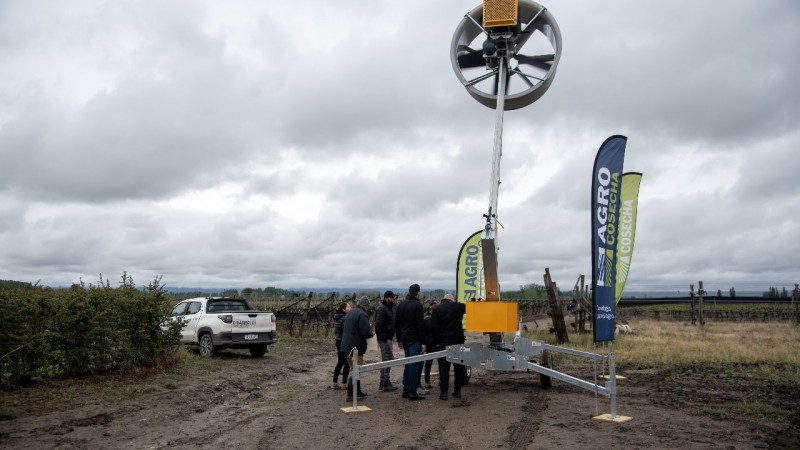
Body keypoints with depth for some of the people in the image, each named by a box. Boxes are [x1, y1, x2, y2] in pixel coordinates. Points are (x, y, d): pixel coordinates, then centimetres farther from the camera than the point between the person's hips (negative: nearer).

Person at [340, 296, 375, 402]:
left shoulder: (350, 313, 12)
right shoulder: (362, 315, -17)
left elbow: (343, 329, 19)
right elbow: (365, 332, -24)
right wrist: (372, 334, -1)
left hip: (347, 345, 9)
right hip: (356, 347, -9)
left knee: (354, 369, 19)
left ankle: (357, 391, 29)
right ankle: (350, 395, -4)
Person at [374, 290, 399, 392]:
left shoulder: (390, 308, 16)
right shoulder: (382, 309, -15)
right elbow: (378, 325, -22)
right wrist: (382, 338, -24)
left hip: (387, 338, 10)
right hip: (384, 338, -10)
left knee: (385, 360, 13)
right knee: (389, 359, -9)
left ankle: (383, 383, 20)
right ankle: (386, 383, -4)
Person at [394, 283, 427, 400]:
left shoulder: (401, 304, 11)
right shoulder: (417, 305, -12)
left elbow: (396, 323, 15)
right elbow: (420, 325, -16)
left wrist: (399, 339, 20)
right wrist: (423, 342, -13)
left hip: (405, 339, 7)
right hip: (415, 340, -7)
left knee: (408, 364, 15)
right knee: (415, 365, -4)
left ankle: (406, 390, 16)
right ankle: (412, 392, -5)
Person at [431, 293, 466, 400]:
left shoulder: (437, 309, 1)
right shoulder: (458, 306, 2)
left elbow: (434, 327, -4)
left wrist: (436, 341, 0)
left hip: (443, 342, -1)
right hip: (458, 341, 1)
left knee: (444, 367, 1)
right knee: (458, 367, 12)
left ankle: (443, 392, -2)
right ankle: (457, 391, 15)